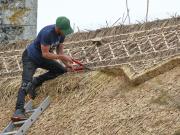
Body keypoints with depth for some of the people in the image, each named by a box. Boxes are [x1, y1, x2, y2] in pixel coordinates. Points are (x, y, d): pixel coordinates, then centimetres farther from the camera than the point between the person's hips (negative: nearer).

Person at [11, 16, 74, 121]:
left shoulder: (61, 34, -7)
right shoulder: (47, 33, -32)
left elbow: (59, 51, 3)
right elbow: (45, 54, -29)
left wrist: (66, 64, -10)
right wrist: (62, 57, -26)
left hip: (41, 58, 8)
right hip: (30, 57, -8)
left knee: (62, 70, -1)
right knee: (26, 83, -23)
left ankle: (35, 82, 0)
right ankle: (19, 110, -35)